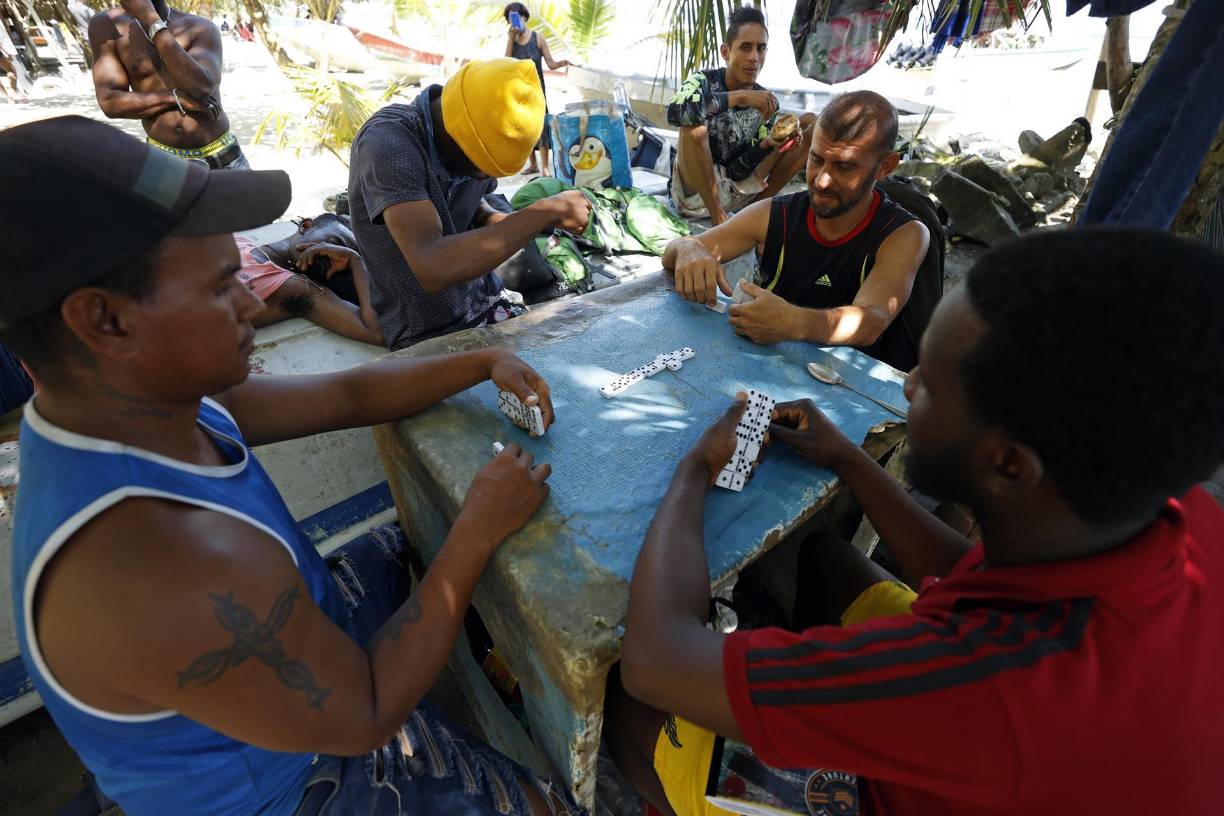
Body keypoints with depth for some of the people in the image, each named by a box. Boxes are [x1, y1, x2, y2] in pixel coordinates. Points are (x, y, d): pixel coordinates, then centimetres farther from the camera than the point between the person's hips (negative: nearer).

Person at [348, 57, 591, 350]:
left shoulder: (477, 141, -1)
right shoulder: (388, 141, -22)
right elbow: (433, 269, -36)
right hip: (428, 336, -7)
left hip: (488, 304, 7)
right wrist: (545, 212, -29)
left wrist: (510, 223, -5)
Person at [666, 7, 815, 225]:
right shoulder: (705, 81, -12)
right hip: (697, 193, -5)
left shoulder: (767, 103, 0)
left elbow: (740, 170, -4)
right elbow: (675, 112, -36)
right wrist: (740, 96, -31)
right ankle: (719, 218, -20)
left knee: (809, 123, 4)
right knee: (695, 126, -35)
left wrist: (769, 145, -23)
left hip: (738, 194, 5)